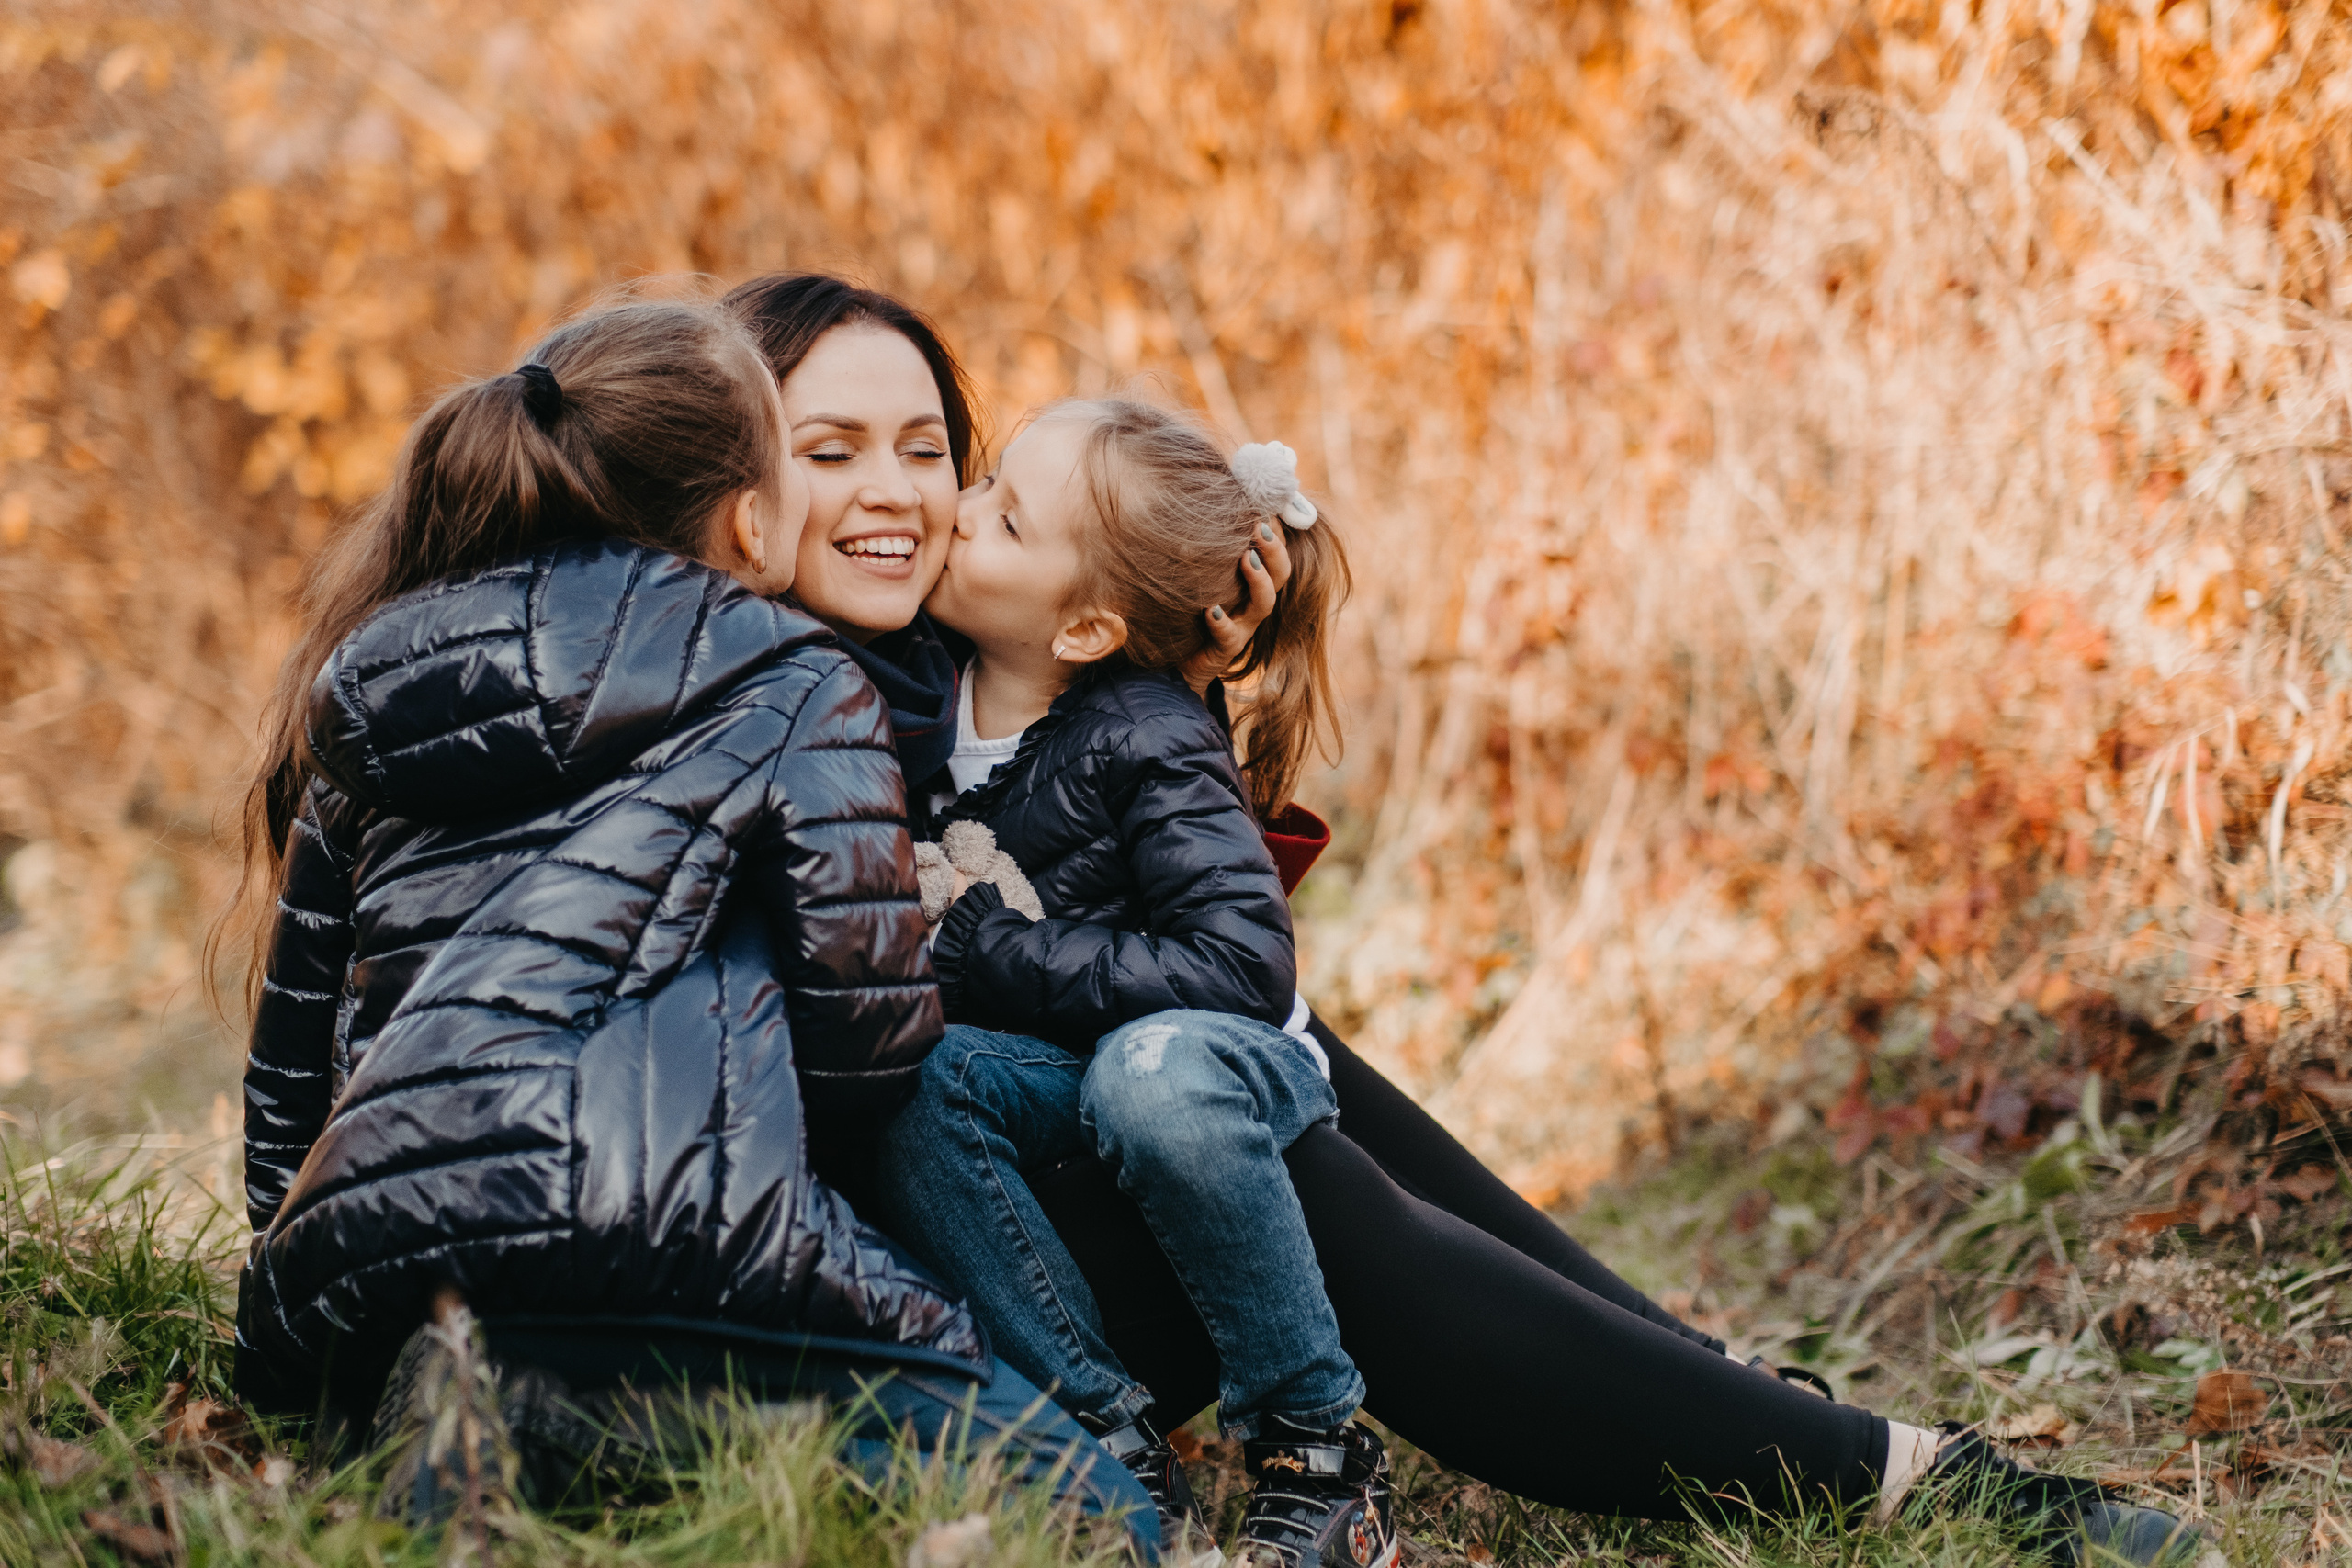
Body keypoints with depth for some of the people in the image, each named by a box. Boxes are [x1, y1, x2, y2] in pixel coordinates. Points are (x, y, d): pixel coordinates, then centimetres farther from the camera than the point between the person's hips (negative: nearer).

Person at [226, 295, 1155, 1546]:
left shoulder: (381, 693, 29)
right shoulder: (794, 686, 13)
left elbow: (291, 1057, 29)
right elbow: (869, 1046, 5)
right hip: (646, 1229, -6)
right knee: (1090, 1522, -1)